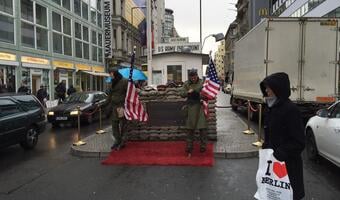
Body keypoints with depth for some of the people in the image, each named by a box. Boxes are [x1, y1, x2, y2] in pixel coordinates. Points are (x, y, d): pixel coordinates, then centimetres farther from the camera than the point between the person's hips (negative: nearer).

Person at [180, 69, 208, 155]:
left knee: (202, 127, -1)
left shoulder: (202, 82, 2)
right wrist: (188, 92, -17)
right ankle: (189, 146, 18)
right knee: (190, 128, 7)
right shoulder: (186, 84, 6)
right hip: (191, 107, 1)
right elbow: (182, 94, 2)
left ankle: (203, 145, 13)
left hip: (201, 106, -1)